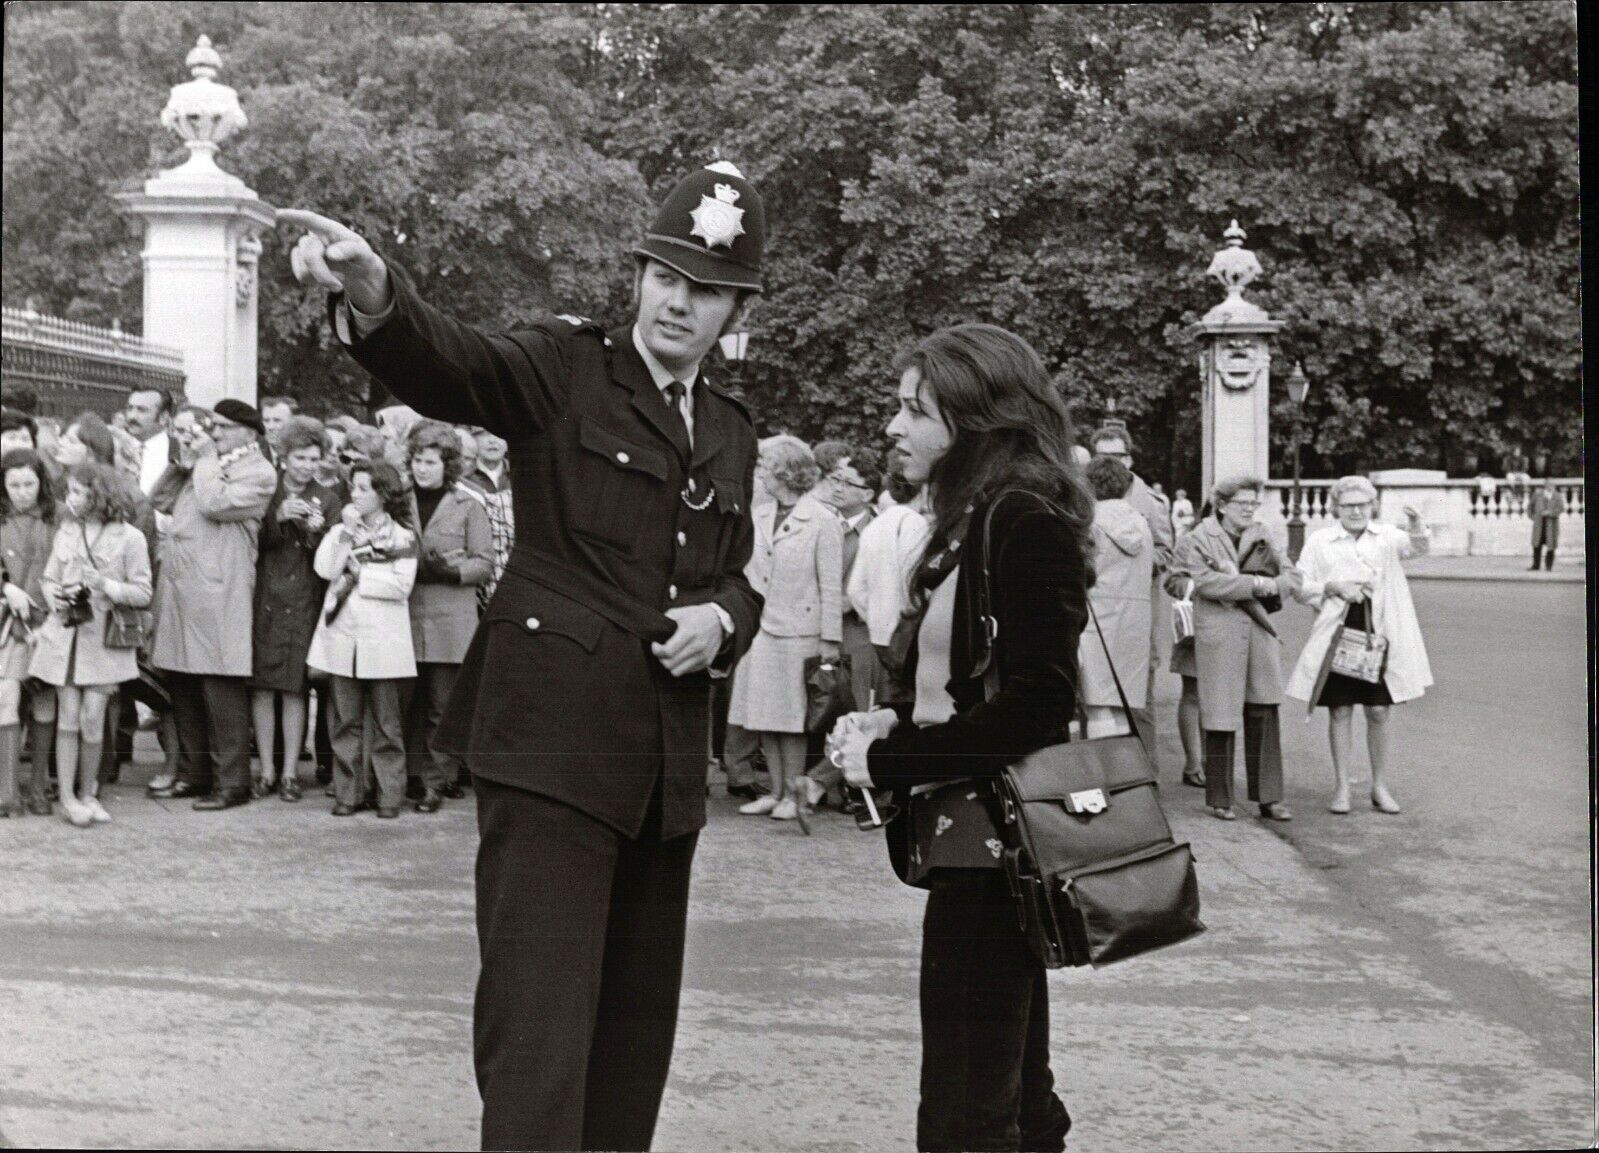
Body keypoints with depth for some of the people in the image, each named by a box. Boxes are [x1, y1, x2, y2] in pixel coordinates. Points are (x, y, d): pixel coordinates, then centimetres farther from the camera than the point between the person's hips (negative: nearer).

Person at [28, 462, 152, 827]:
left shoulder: (129, 538, -3)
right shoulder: (66, 532, 8)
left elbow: (143, 593, -3)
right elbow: (48, 578, 14)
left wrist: (105, 585, -17)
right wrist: (54, 595, -7)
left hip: (104, 638, -2)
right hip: (64, 634, 3)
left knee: (92, 720, -3)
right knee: (68, 717, 1)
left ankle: (87, 793, 14)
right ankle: (68, 797, 7)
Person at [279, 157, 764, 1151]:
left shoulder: (732, 432, 16)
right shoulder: (563, 370, -1)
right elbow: (445, 362, -20)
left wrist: (722, 617, 2)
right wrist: (370, 285, -42)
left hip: (667, 761, 7)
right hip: (551, 738, -6)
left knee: (639, 1017, 14)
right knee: (539, 1022, -12)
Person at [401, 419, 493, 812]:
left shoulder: (467, 507, 4)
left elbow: (484, 563, 1)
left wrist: (449, 570, -15)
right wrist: (413, 566, -5)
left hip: (451, 623, -2)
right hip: (406, 619, 2)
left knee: (443, 707, 0)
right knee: (409, 704, 2)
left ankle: (438, 781, 6)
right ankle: (420, 775, 11)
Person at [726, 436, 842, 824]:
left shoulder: (823, 522, -9)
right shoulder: (761, 517, 10)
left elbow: (831, 587, -8)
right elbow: (749, 571, 13)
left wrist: (830, 640, -11)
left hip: (799, 632, -6)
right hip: (760, 629, 6)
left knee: (790, 719, 1)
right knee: (763, 718, 7)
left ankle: (793, 793, 11)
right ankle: (775, 792, 16)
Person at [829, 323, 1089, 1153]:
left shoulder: (1026, 522, -16)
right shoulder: (973, 519, 12)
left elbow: (1033, 708, -20)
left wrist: (887, 762, -16)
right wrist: (893, 725, 1)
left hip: (988, 844, -10)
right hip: (980, 844, 10)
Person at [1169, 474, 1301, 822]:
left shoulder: (1260, 538, 15)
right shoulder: (1198, 541, 0)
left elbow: (1292, 576, 13)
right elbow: (1206, 581, -16)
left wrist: (1271, 586, -9)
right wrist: (1254, 583, -16)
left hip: (1259, 634, 5)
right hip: (1218, 635, -5)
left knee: (1264, 716, 3)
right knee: (1220, 718, -1)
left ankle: (1269, 798, 8)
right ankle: (1220, 800, 9)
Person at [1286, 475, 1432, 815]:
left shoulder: (1386, 536, 5)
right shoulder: (1319, 541, 4)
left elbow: (1418, 547, -15)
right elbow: (1300, 587, 4)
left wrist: (1417, 530, -38)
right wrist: (1334, 588, -13)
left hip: (1379, 635, 1)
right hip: (1336, 634, -1)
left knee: (1380, 711, 5)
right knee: (1340, 710, 3)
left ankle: (1380, 786, 18)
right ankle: (1341, 787, 12)